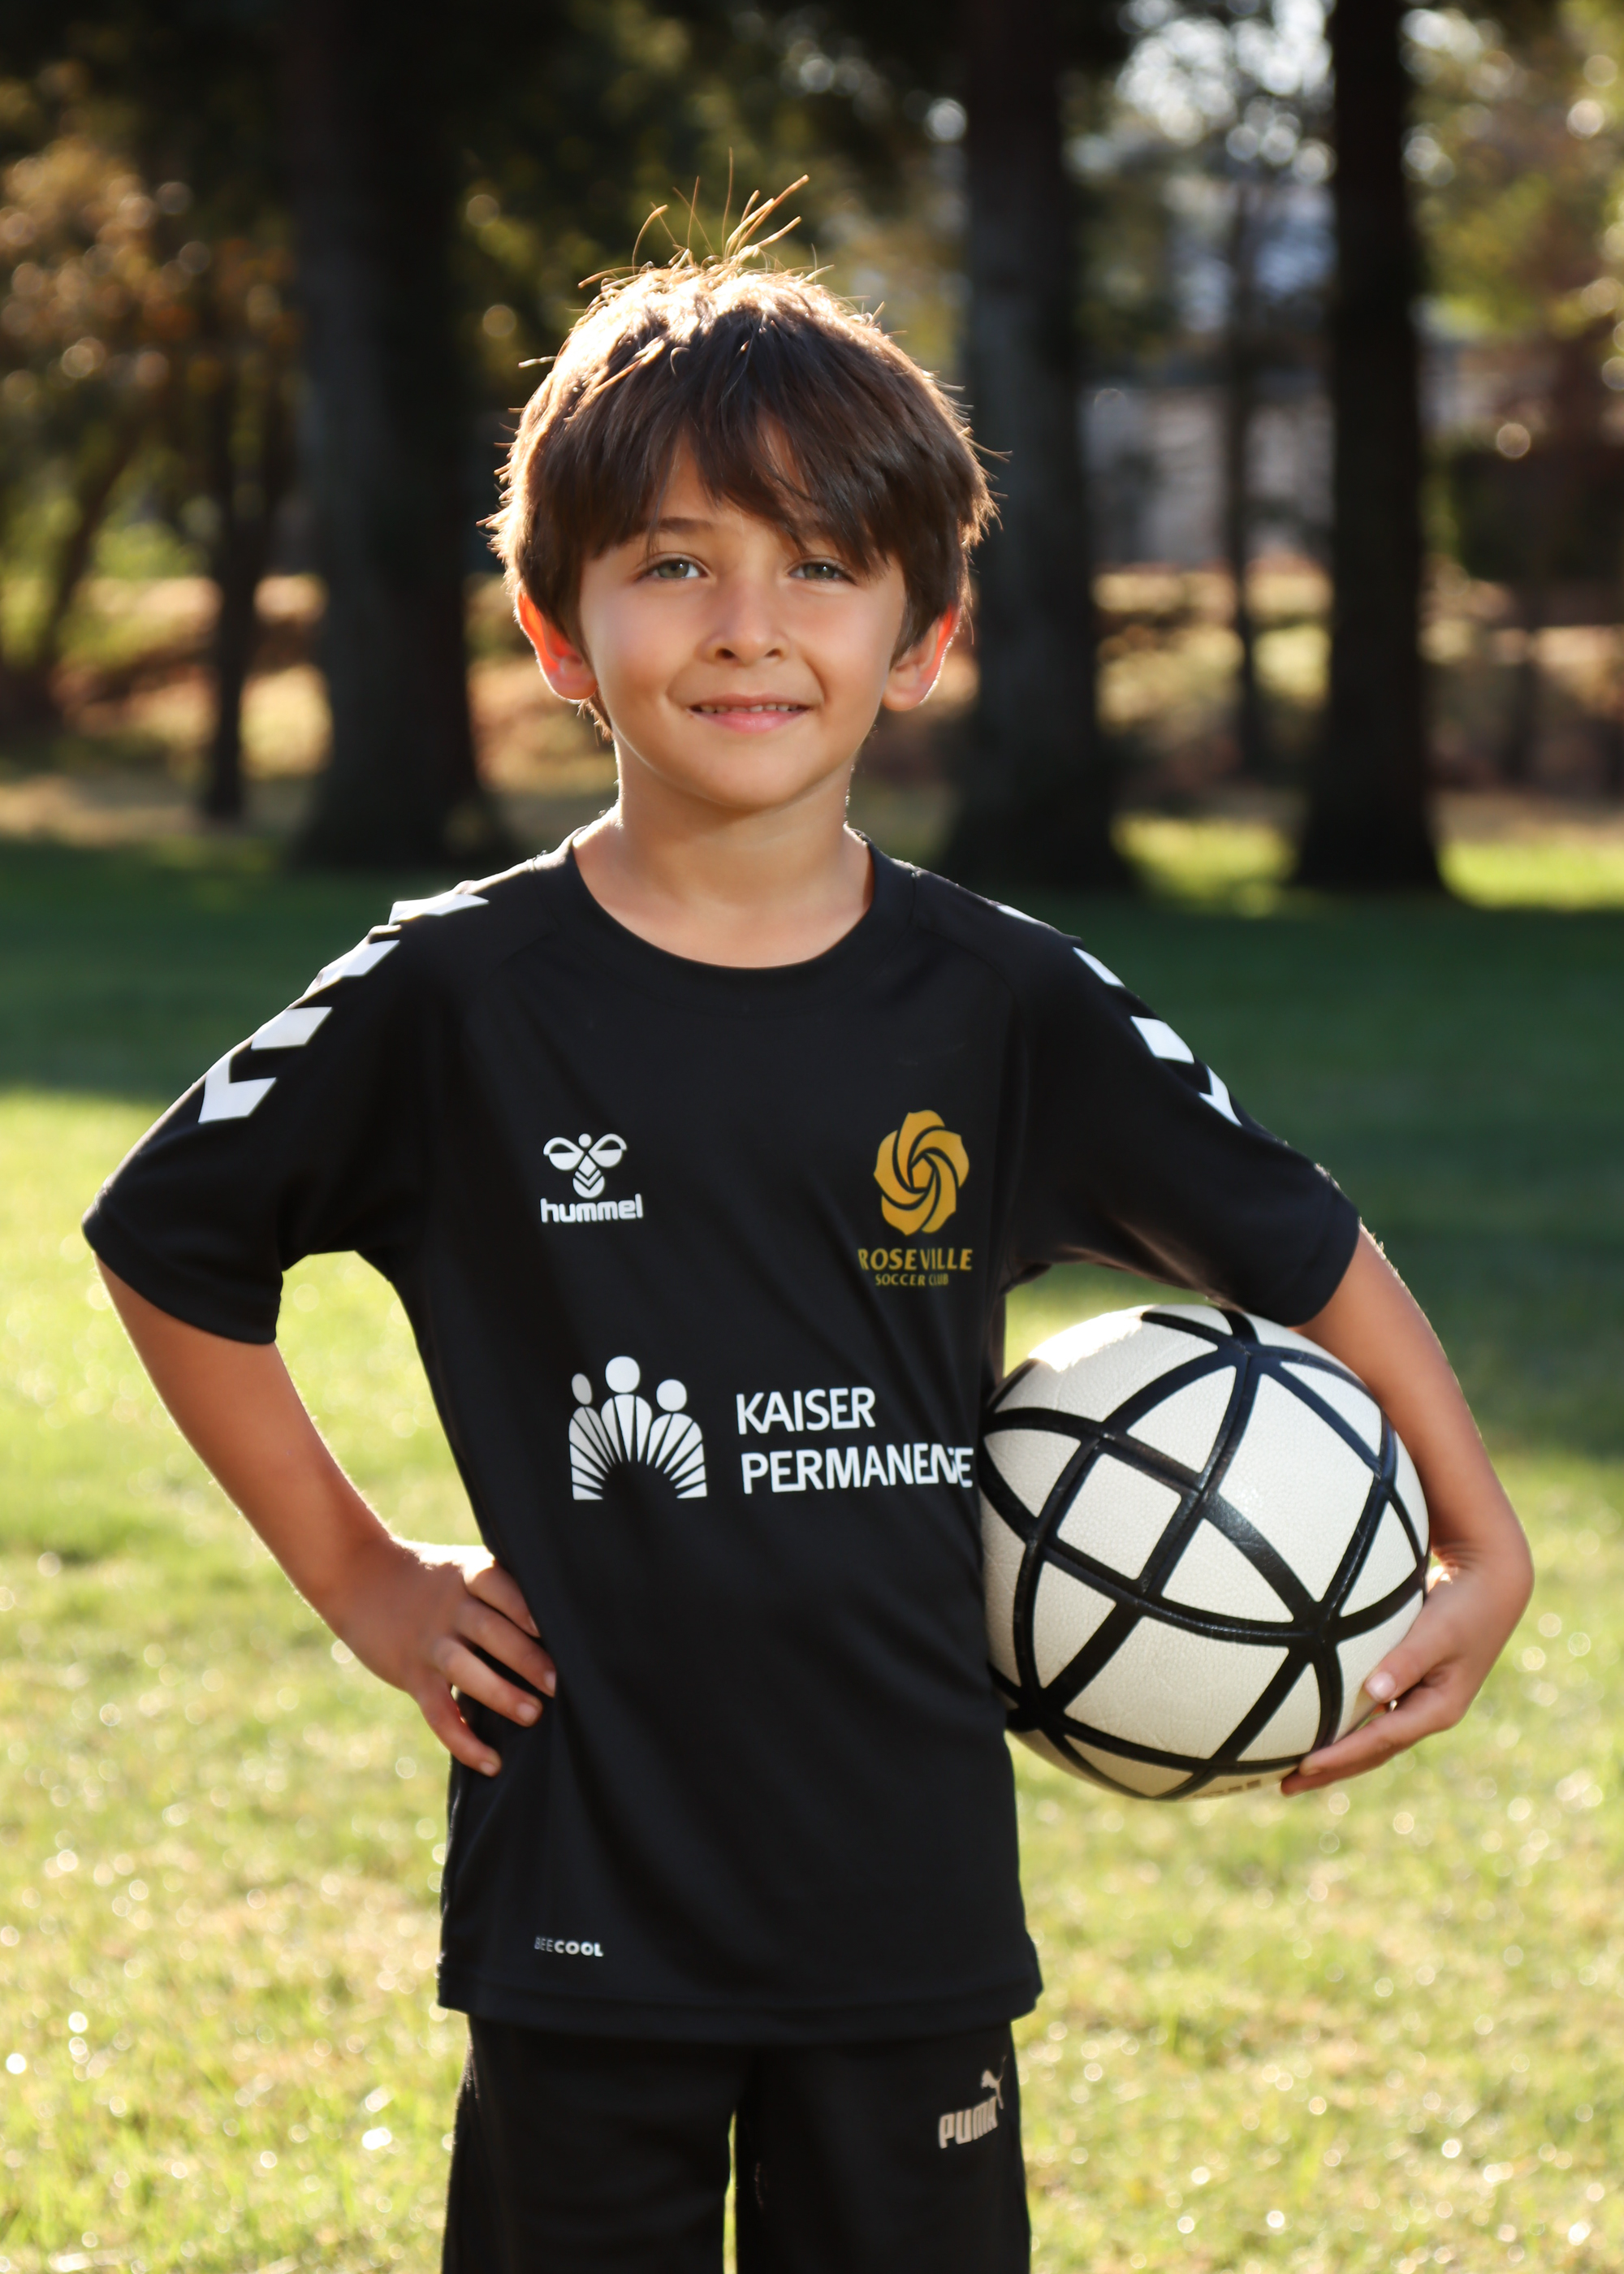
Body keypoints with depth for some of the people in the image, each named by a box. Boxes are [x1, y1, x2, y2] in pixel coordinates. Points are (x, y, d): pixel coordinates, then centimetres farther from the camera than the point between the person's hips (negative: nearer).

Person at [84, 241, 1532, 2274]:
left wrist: (1481, 1550, 5)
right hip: (585, 1903, -1)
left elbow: (1301, 1252, 11)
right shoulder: (455, 1001, -5)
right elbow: (168, 1248, 7)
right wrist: (355, 1579, 5)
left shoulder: (1007, 1011, -1)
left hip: (912, 1898, 1)